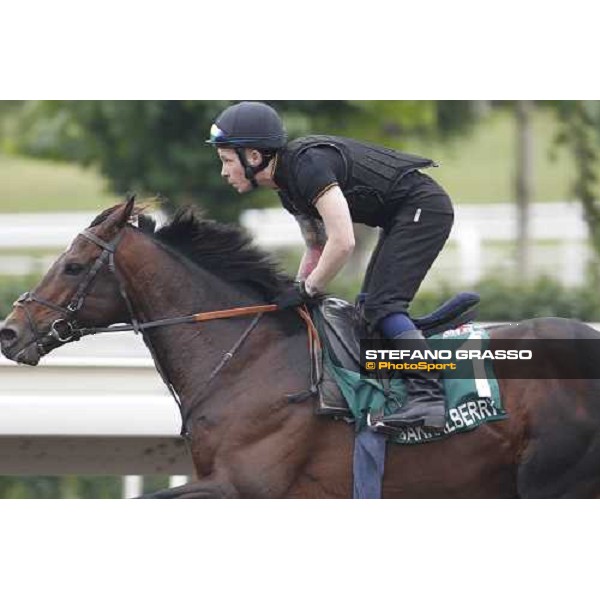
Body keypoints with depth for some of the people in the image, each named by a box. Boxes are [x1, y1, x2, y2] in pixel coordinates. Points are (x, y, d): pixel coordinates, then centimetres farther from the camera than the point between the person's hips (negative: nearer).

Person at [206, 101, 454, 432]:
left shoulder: (307, 164, -25)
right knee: (371, 307, 12)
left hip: (423, 206, -10)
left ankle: (428, 397, -25)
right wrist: (295, 296, 9)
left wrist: (307, 291, -18)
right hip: (404, 217, 10)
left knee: (381, 304, -18)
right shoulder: (287, 184, 7)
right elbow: (317, 248, 19)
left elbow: (342, 242, -31)